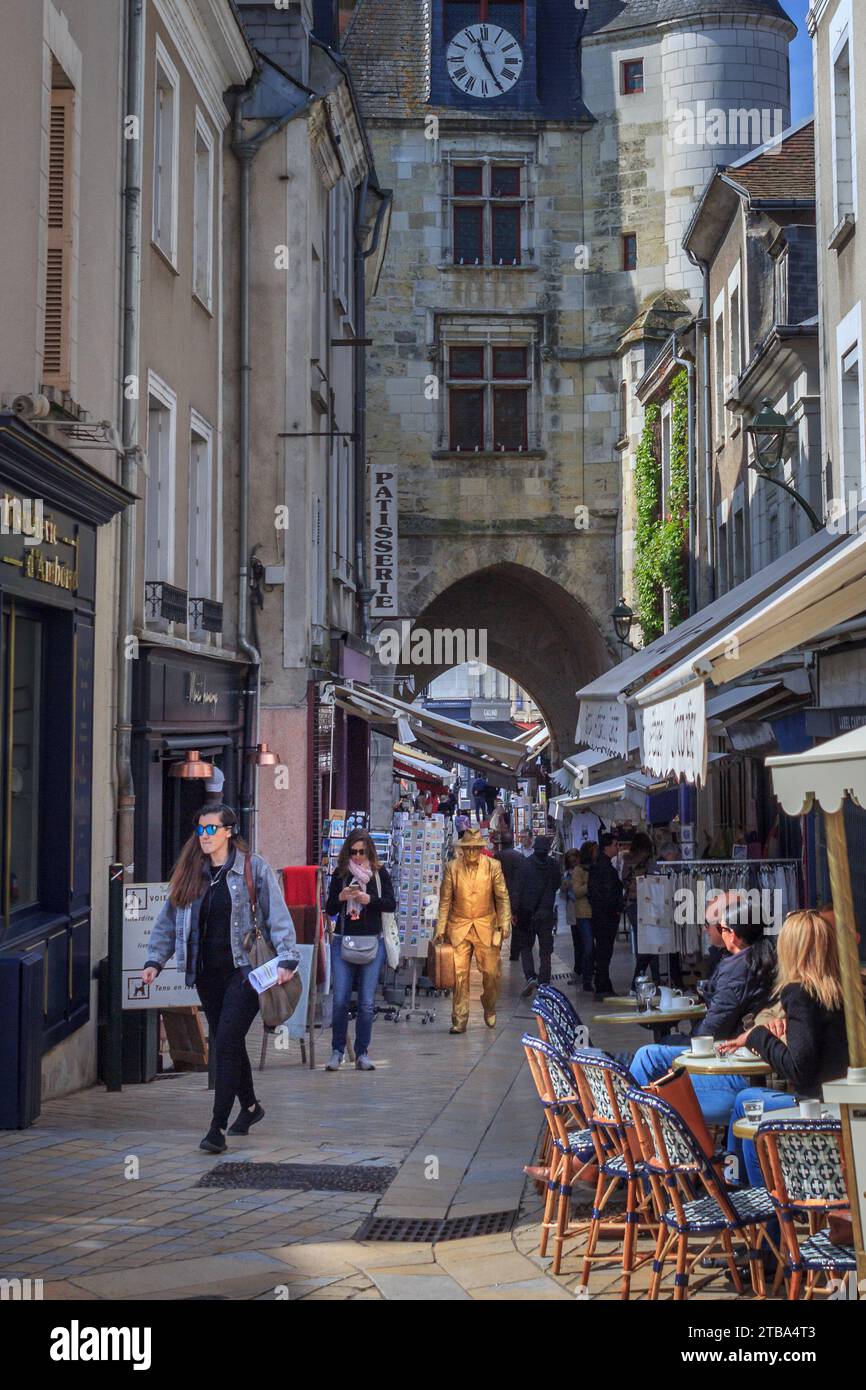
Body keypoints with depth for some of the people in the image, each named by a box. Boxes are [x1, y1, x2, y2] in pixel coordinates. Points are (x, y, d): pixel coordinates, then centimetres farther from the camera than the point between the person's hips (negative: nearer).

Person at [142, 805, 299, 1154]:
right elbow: (168, 920, 15)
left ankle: (218, 1128, -10)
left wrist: (286, 959, -17)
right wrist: (154, 960, 6)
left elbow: (278, 916, -7)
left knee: (226, 1044, -12)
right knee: (225, 1043, 14)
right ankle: (250, 1106, 36)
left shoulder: (253, 868, -4)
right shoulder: (190, 873, 10)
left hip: (242, 971, -6)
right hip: (207, 974, 6)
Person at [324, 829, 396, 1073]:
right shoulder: (340, 873, 5)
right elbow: (329, 910, 8)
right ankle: (337, 1051, 9)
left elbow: (391, 904, 0)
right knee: (340, 1000, -4)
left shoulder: (379, 872, 3)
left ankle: (362, 1053, 10)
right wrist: (341, 897, -12)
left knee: (366, 1002, 1)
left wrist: (369, 899, -15)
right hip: (343, 941, 1)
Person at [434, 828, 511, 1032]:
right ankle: (459, 1020, 3)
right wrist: (440, 929, -2)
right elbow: (445, 900, 3)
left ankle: (489, 1010, 29)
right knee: (459, 974, -5)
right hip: (459, 927, 0)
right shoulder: (452, 867, 0)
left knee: (491, 973, 2)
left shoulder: (493, 866, -1)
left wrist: (504, 924, -7)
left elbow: (502, 897, 2)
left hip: (486, 927, 0)